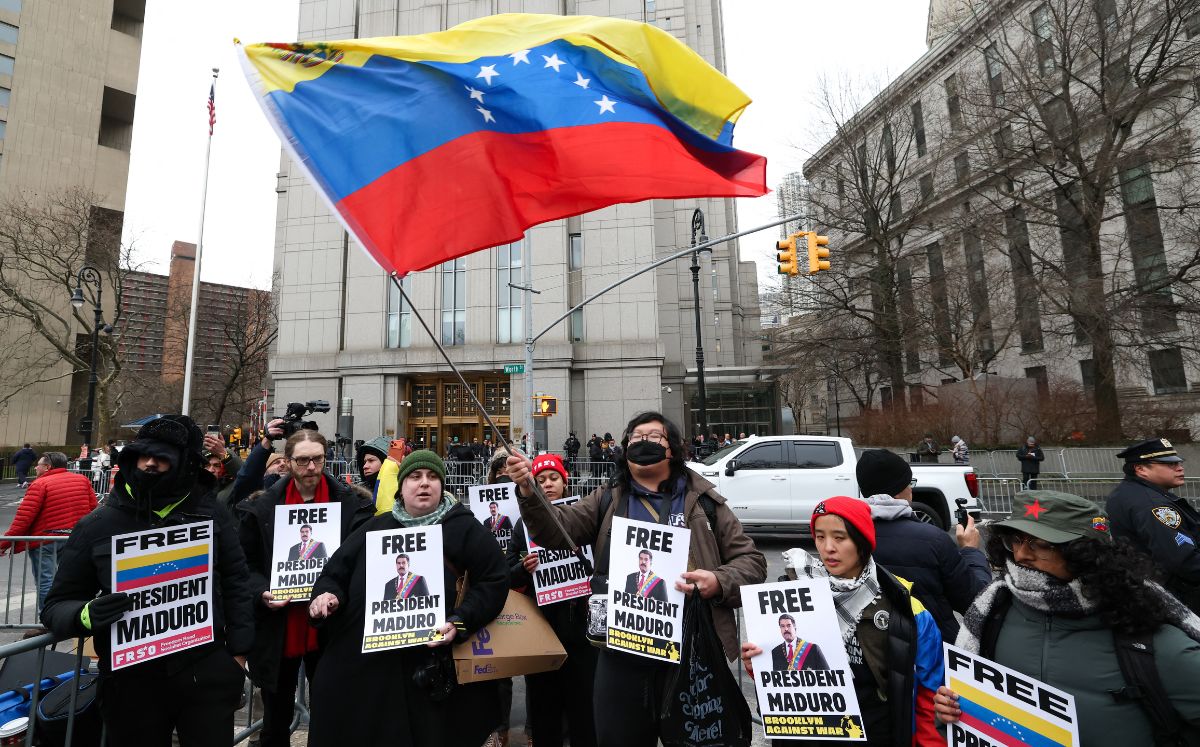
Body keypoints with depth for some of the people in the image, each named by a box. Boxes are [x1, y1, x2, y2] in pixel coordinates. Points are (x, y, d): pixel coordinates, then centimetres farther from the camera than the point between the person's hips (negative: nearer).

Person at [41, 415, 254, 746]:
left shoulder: (210, 513, -3)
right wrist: (87, 615, -17)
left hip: (207, 672, -1)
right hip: (130, 679, 1)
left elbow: (235, 583, 1)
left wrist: (237, 651, 0)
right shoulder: (97, 524, -2)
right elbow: (57, 604, 5)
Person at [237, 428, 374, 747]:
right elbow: (245, 564, 1)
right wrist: (262, 592, -15)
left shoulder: (354, 503, -7)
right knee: (276, 720, 21)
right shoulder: (260, 507, -4)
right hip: (279, 629, 1)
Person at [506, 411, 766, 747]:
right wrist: (529, 491, -24)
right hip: (622, 653, 1)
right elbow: (556, 530, -6)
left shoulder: (703, 501, 3)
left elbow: (751, 560, 4)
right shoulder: (607, 501, 6)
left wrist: (719, 583, -16)